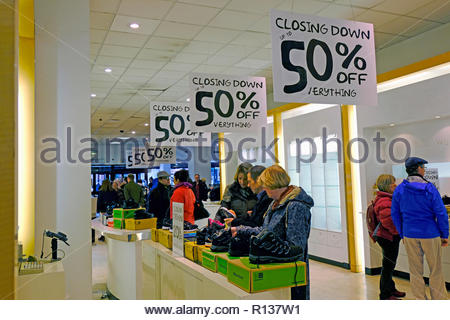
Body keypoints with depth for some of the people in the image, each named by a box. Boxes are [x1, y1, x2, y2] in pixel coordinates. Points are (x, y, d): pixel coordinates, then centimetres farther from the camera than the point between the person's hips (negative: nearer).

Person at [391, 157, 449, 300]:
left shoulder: (399, 189, 0)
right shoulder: (429, 188, -10)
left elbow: (395, 214, 4)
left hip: (410, 235, 3)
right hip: (430, 234, -3)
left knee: (415, 272, 10)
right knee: (436, 271, 10)